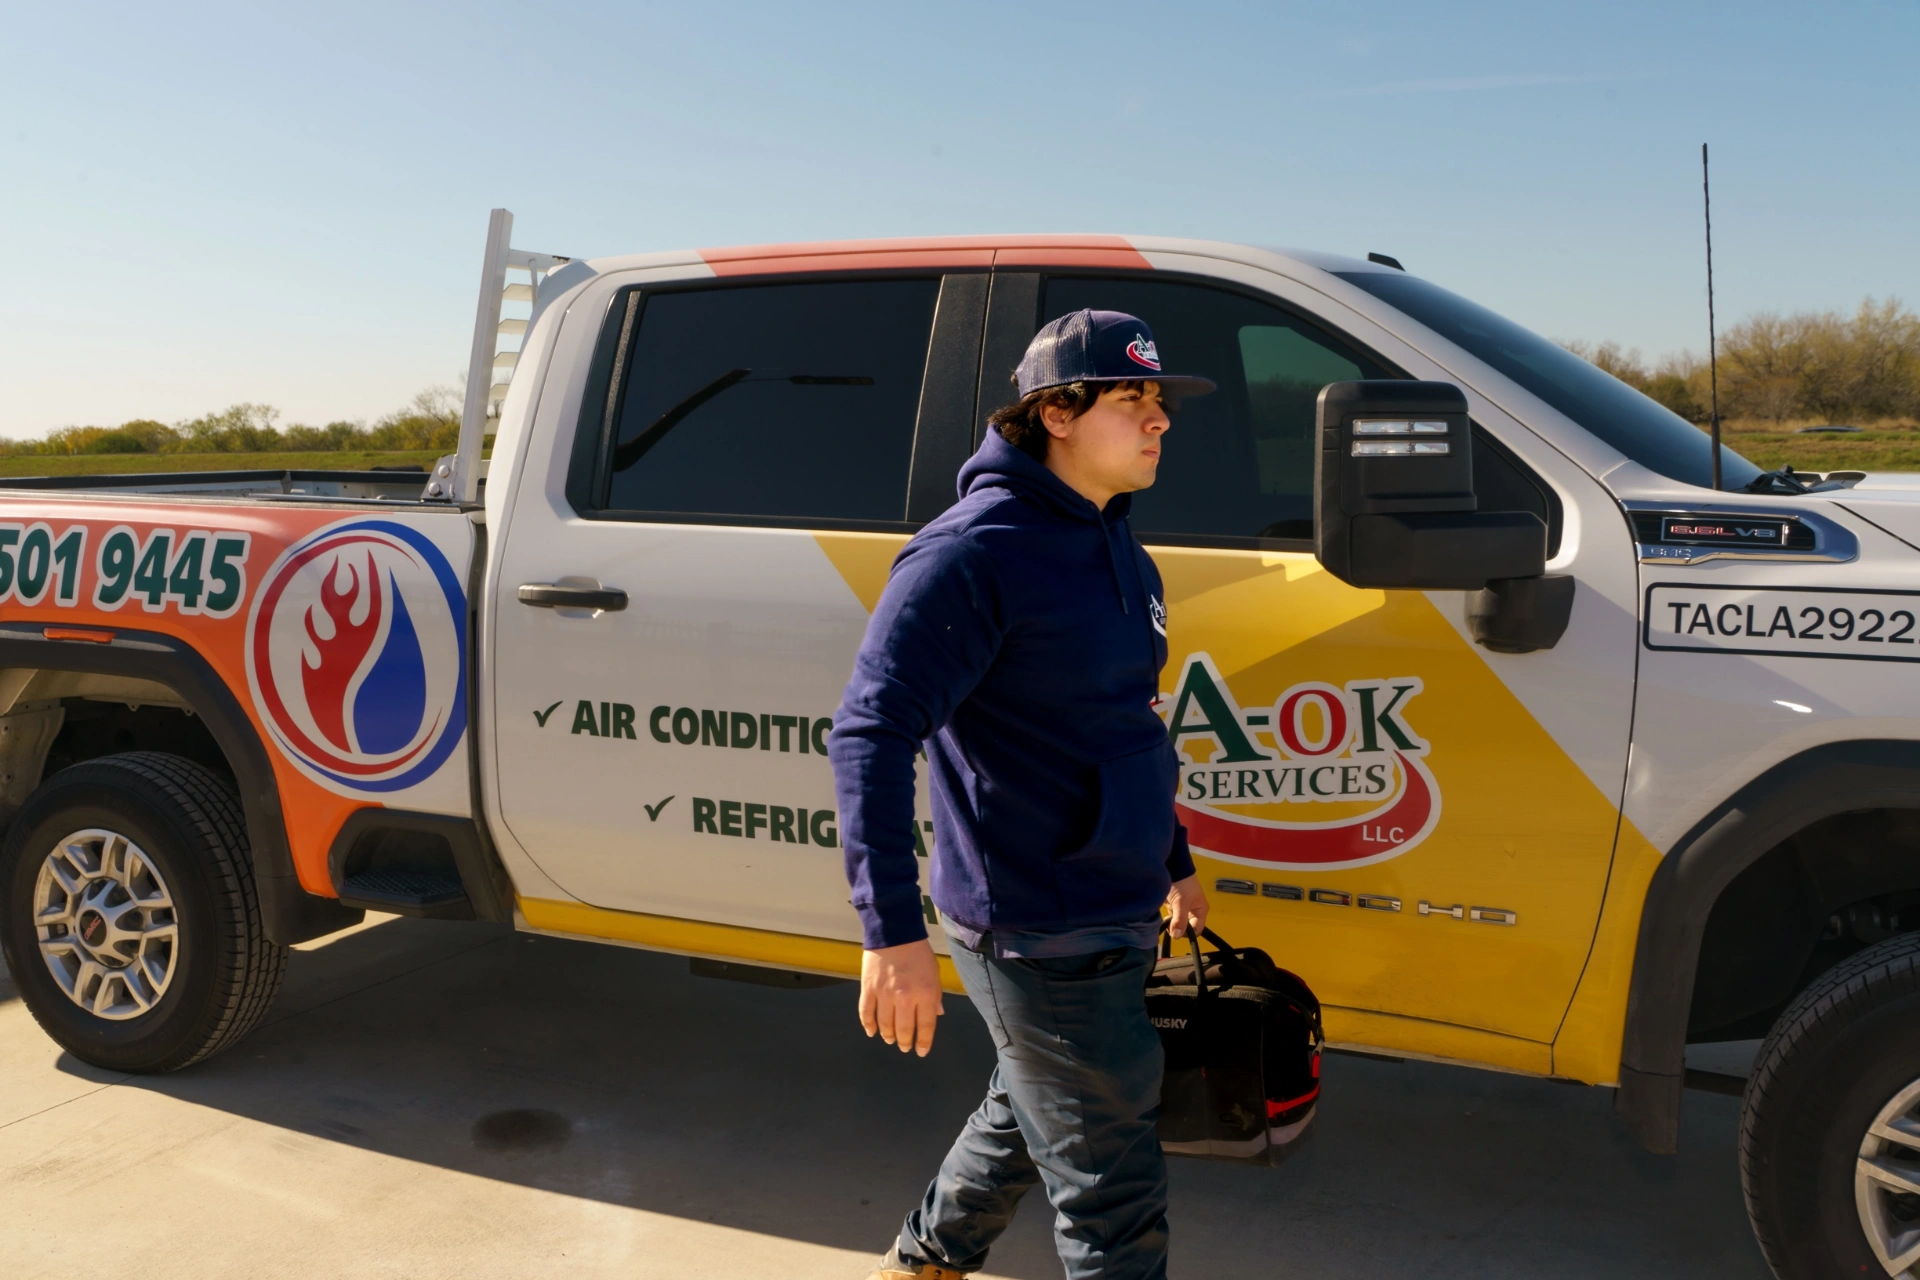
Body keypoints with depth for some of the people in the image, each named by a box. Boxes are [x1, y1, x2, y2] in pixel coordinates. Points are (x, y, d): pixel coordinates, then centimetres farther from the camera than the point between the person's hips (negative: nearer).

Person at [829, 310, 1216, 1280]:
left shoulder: (1117, 550, 10)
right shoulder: (975, 553, -20)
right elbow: (869, 734, -25)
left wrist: (1173, 861, 25)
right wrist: (892, 930, -31)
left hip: (1116, 921, 9)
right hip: (1038, 940, -9)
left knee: (1026, 1117, 27)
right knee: (1113, 1197, 4)